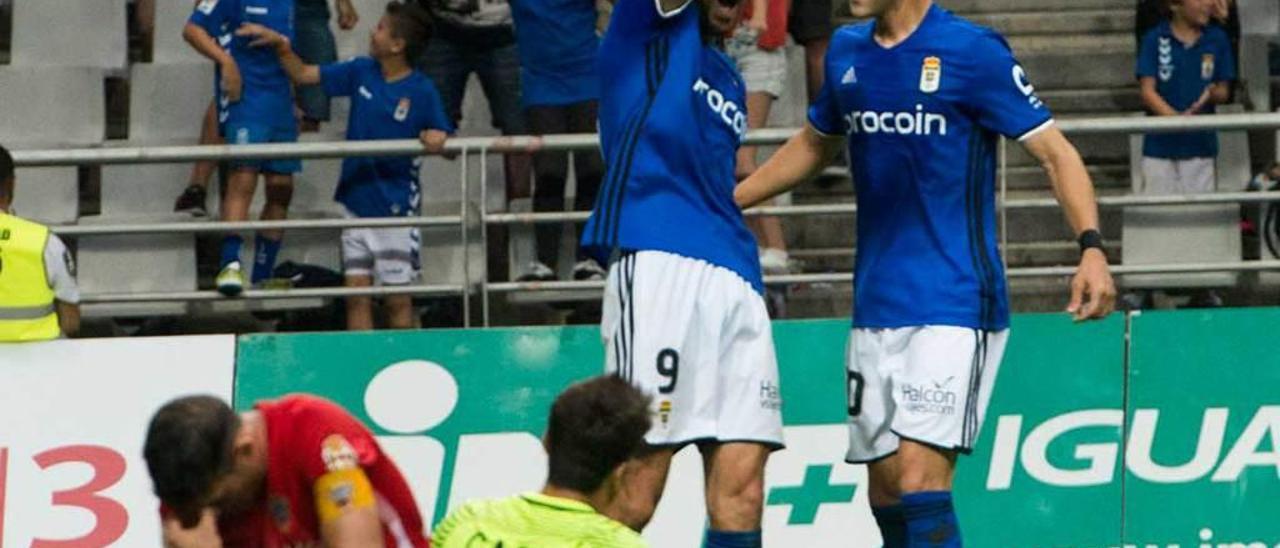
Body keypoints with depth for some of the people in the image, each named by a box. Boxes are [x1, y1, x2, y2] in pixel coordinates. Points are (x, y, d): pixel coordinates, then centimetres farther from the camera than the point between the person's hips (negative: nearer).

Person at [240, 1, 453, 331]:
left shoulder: (421, 92, -9)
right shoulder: (361, 72, 4)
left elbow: (448, 147, -5)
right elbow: (304, 75, 14)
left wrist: (437, 140, -26)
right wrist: (280, 46, 3)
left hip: (396, 210, -5)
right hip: (357, 204, 5)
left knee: (398, 301, 1)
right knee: (357, 296, 2)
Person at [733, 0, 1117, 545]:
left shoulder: (971, 51, -8)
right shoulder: (846, 51, 10)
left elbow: (1055, 151, -9)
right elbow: (814, 145, 28)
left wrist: (1091, 246, -23)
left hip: (953, 301, -7)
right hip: (873, 308, 7)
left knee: (919, 479, -17)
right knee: (884, 490, 8)